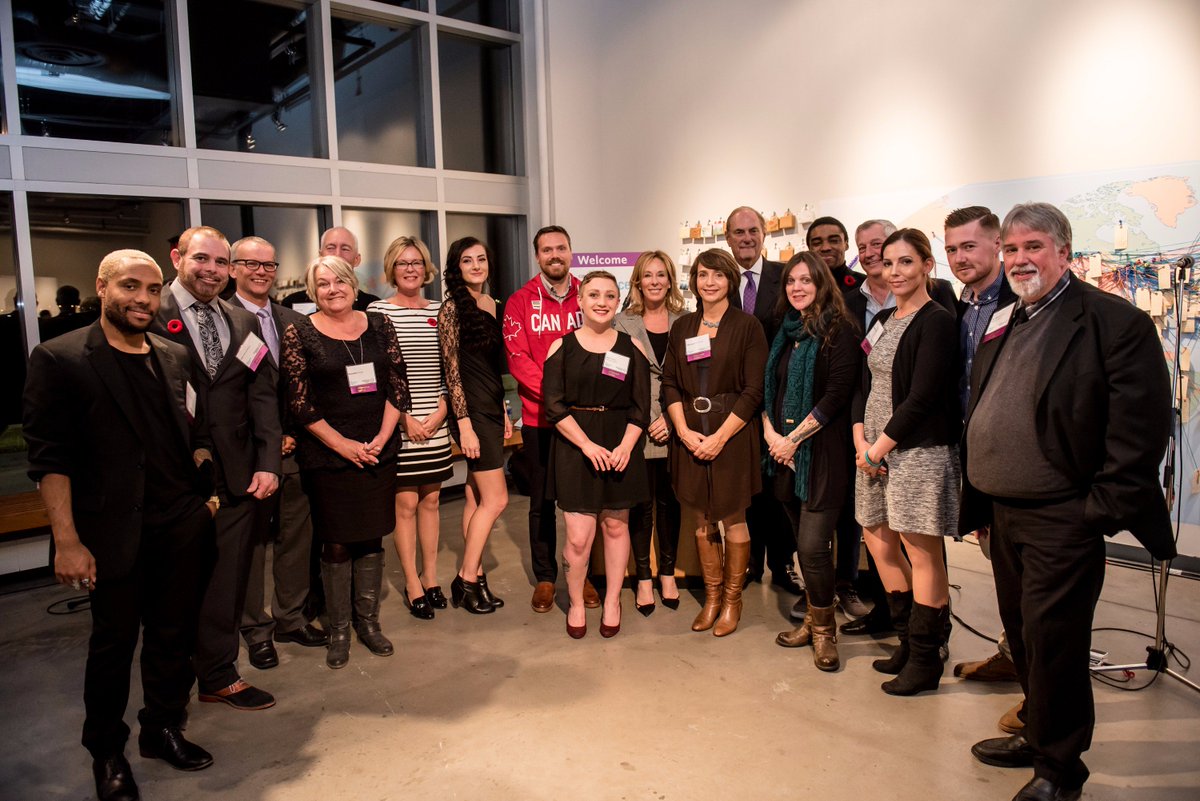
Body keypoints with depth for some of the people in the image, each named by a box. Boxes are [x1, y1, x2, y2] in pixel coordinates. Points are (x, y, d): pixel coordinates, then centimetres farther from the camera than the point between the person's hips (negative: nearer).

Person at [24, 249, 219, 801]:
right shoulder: (59, 359, -7)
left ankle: (164, 728, 35)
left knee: (173, 636, 14)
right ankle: (106, 751, 31)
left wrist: (206, 486, 4)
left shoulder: (175, 358, 8)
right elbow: (49, 458, -11)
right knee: (113, 643, 11)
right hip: (114, 533, -4)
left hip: (182, 528, 4)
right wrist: (67, 541, -14)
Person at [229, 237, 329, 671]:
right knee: (251, 541, 8)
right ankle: (256, 628, 23)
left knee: (296, 535, 13)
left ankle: (291, 618, 29)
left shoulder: (293, 321, 10)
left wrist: (295, 434, 1)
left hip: (292, 447, 5)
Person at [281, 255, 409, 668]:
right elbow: (299, 402, -6)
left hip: (378, 452, 3)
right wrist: (343, 444, -11)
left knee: (372, 539, 9)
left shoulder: (379, 325, 6)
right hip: (327, 456, -3)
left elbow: (398, 387, 4)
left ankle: (368, 621, 24)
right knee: (336, 543, 4)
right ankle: (338, 629, 19)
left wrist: (381, 439, -7)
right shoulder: (299, 333, -2)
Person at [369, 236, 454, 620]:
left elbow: (449, 368, 8)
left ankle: (431, 577, 24)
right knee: (405, 502, 2)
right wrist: (405, 418, -10)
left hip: (435, 422, 4)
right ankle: (412, 583, 15)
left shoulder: (439, 311, 8)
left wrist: (440, 413, -3)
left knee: (430, 500, 12)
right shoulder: (378, 311, -3)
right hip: (398, 423, -3)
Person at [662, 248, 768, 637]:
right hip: (689, 436, 4)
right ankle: (711, 596, 25)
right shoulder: (682, 327, 10)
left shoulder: (747, 327, -2)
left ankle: (732, 600, 22)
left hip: (732, 434, -3)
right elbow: (670, 383, 7)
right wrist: (684, 430, -7)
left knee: (733, 520, 4)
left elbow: (754, 391, -7)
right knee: (700, 523, 9)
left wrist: (720, 437, -14)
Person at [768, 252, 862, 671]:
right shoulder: (785, 332, 14)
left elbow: (837, 394, -14)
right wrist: (770, 432, -2)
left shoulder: (841, 331, -6)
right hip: (785, 453, 6)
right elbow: (769, 388, 14)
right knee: (803, 542, 12)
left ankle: (824, 628, 12)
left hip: (823, 452, -6)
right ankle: (813, 619, 26)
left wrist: (793, 438, -13)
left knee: (813, 545, -7)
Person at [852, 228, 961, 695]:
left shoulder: (935, 322, -10)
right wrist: (861, 438, -1)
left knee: (922, 552, 0)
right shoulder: (882, 321, 15)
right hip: (876, 449, 8)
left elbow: (922, 398, -16)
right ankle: (909, 640, 30)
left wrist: (880, 446, -13)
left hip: (919, 449, -8)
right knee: (879, 540, 13)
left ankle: (925, 659, 14)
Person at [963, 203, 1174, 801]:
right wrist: (978, 501, 13)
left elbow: (1140, 427, -15)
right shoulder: (1002, 324, 13)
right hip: (1003, 513, 8)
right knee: (1021, 634, 19)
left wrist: (1103, 509, -17)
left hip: (1060, 520, -7)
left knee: (1051, 641, 2)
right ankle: (1037, 735, 38)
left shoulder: (1116, 322, -10)